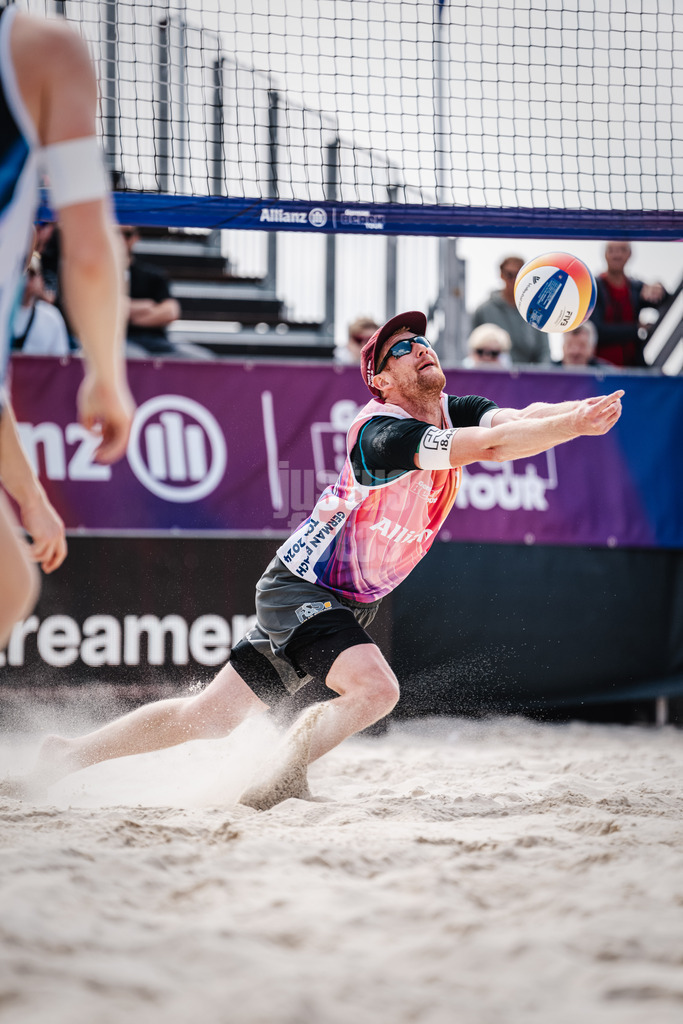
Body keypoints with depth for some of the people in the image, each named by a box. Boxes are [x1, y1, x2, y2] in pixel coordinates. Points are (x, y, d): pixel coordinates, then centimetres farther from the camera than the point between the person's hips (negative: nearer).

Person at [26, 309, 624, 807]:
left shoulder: (454, 411, 1)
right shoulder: (382, 430, -25)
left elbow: (517, 420, -17)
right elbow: (491, 447, -36)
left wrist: (580, 410, -36)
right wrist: (573, 424, -40)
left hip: (349, 604, 8)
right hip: (301, 589, -8)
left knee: (209, 716, 11)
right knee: (374, 688, -30)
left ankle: (71, 756, 23)